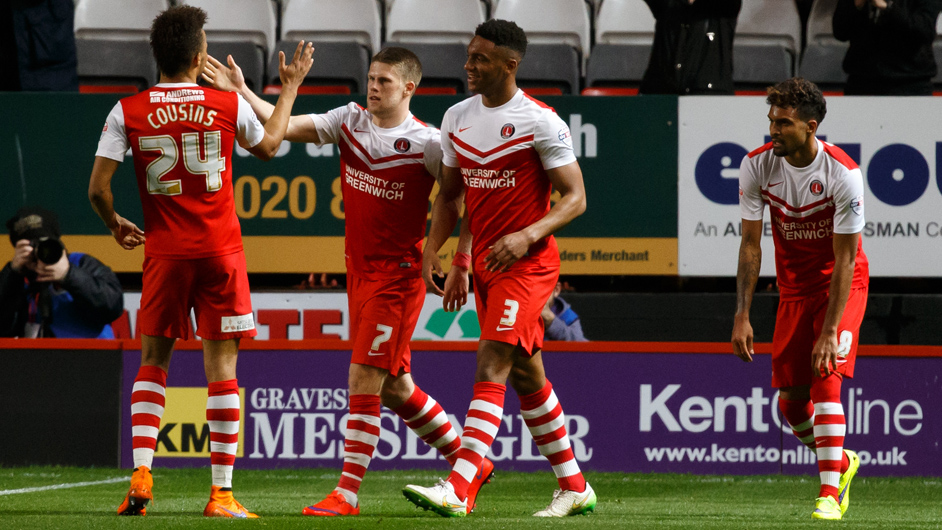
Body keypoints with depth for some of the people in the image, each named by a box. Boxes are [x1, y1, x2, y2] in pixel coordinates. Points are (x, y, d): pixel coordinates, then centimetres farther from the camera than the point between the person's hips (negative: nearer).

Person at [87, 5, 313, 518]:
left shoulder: (127, 112, -4)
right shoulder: (228, 105, -2)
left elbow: (98, 188, -6)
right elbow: (267, 145, 19)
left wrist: (116, 225, 15)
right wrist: (290, 88, 33)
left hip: (164, 250, 0)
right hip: (221, 249, 0)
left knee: (153, 360, 12)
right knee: (222, 362, 1)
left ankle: (141, 474, -3)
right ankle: (221, 493, -1)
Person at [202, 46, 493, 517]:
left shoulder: (427, 144, -11)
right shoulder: (350, 121, 4)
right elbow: (285, 128, -1)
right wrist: (241, 93, -12)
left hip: (398, 274, -7)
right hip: (359, 269, 7)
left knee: (364, 379, -11)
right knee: (394, 386, 14)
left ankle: (347, 494, -8)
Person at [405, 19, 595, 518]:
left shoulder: (540, 122, -12)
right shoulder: (457, 118, 8)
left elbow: (574, 198, -11)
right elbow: (449, 195, 17)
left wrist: (526, 236, -25)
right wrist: (432, 250, 4)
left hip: (527, 263, -8)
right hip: (484, 262, 8)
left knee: (491, 366, -17)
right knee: (525, 375, 13)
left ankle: (456, 488, -26)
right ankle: (574, 487, 24)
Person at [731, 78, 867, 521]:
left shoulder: (843, 173, -25)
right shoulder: (757, 165, -14)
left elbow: (845, 259, -22)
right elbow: (750, 244, -7)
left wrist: (829, 332, -26)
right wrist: (742, 315, -15)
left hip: (842, 284, -4)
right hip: (794, 287, 4)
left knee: (826, 380, -21)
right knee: (790, 401, 2)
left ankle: (829, 494, -20)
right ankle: (840, 461, 30)